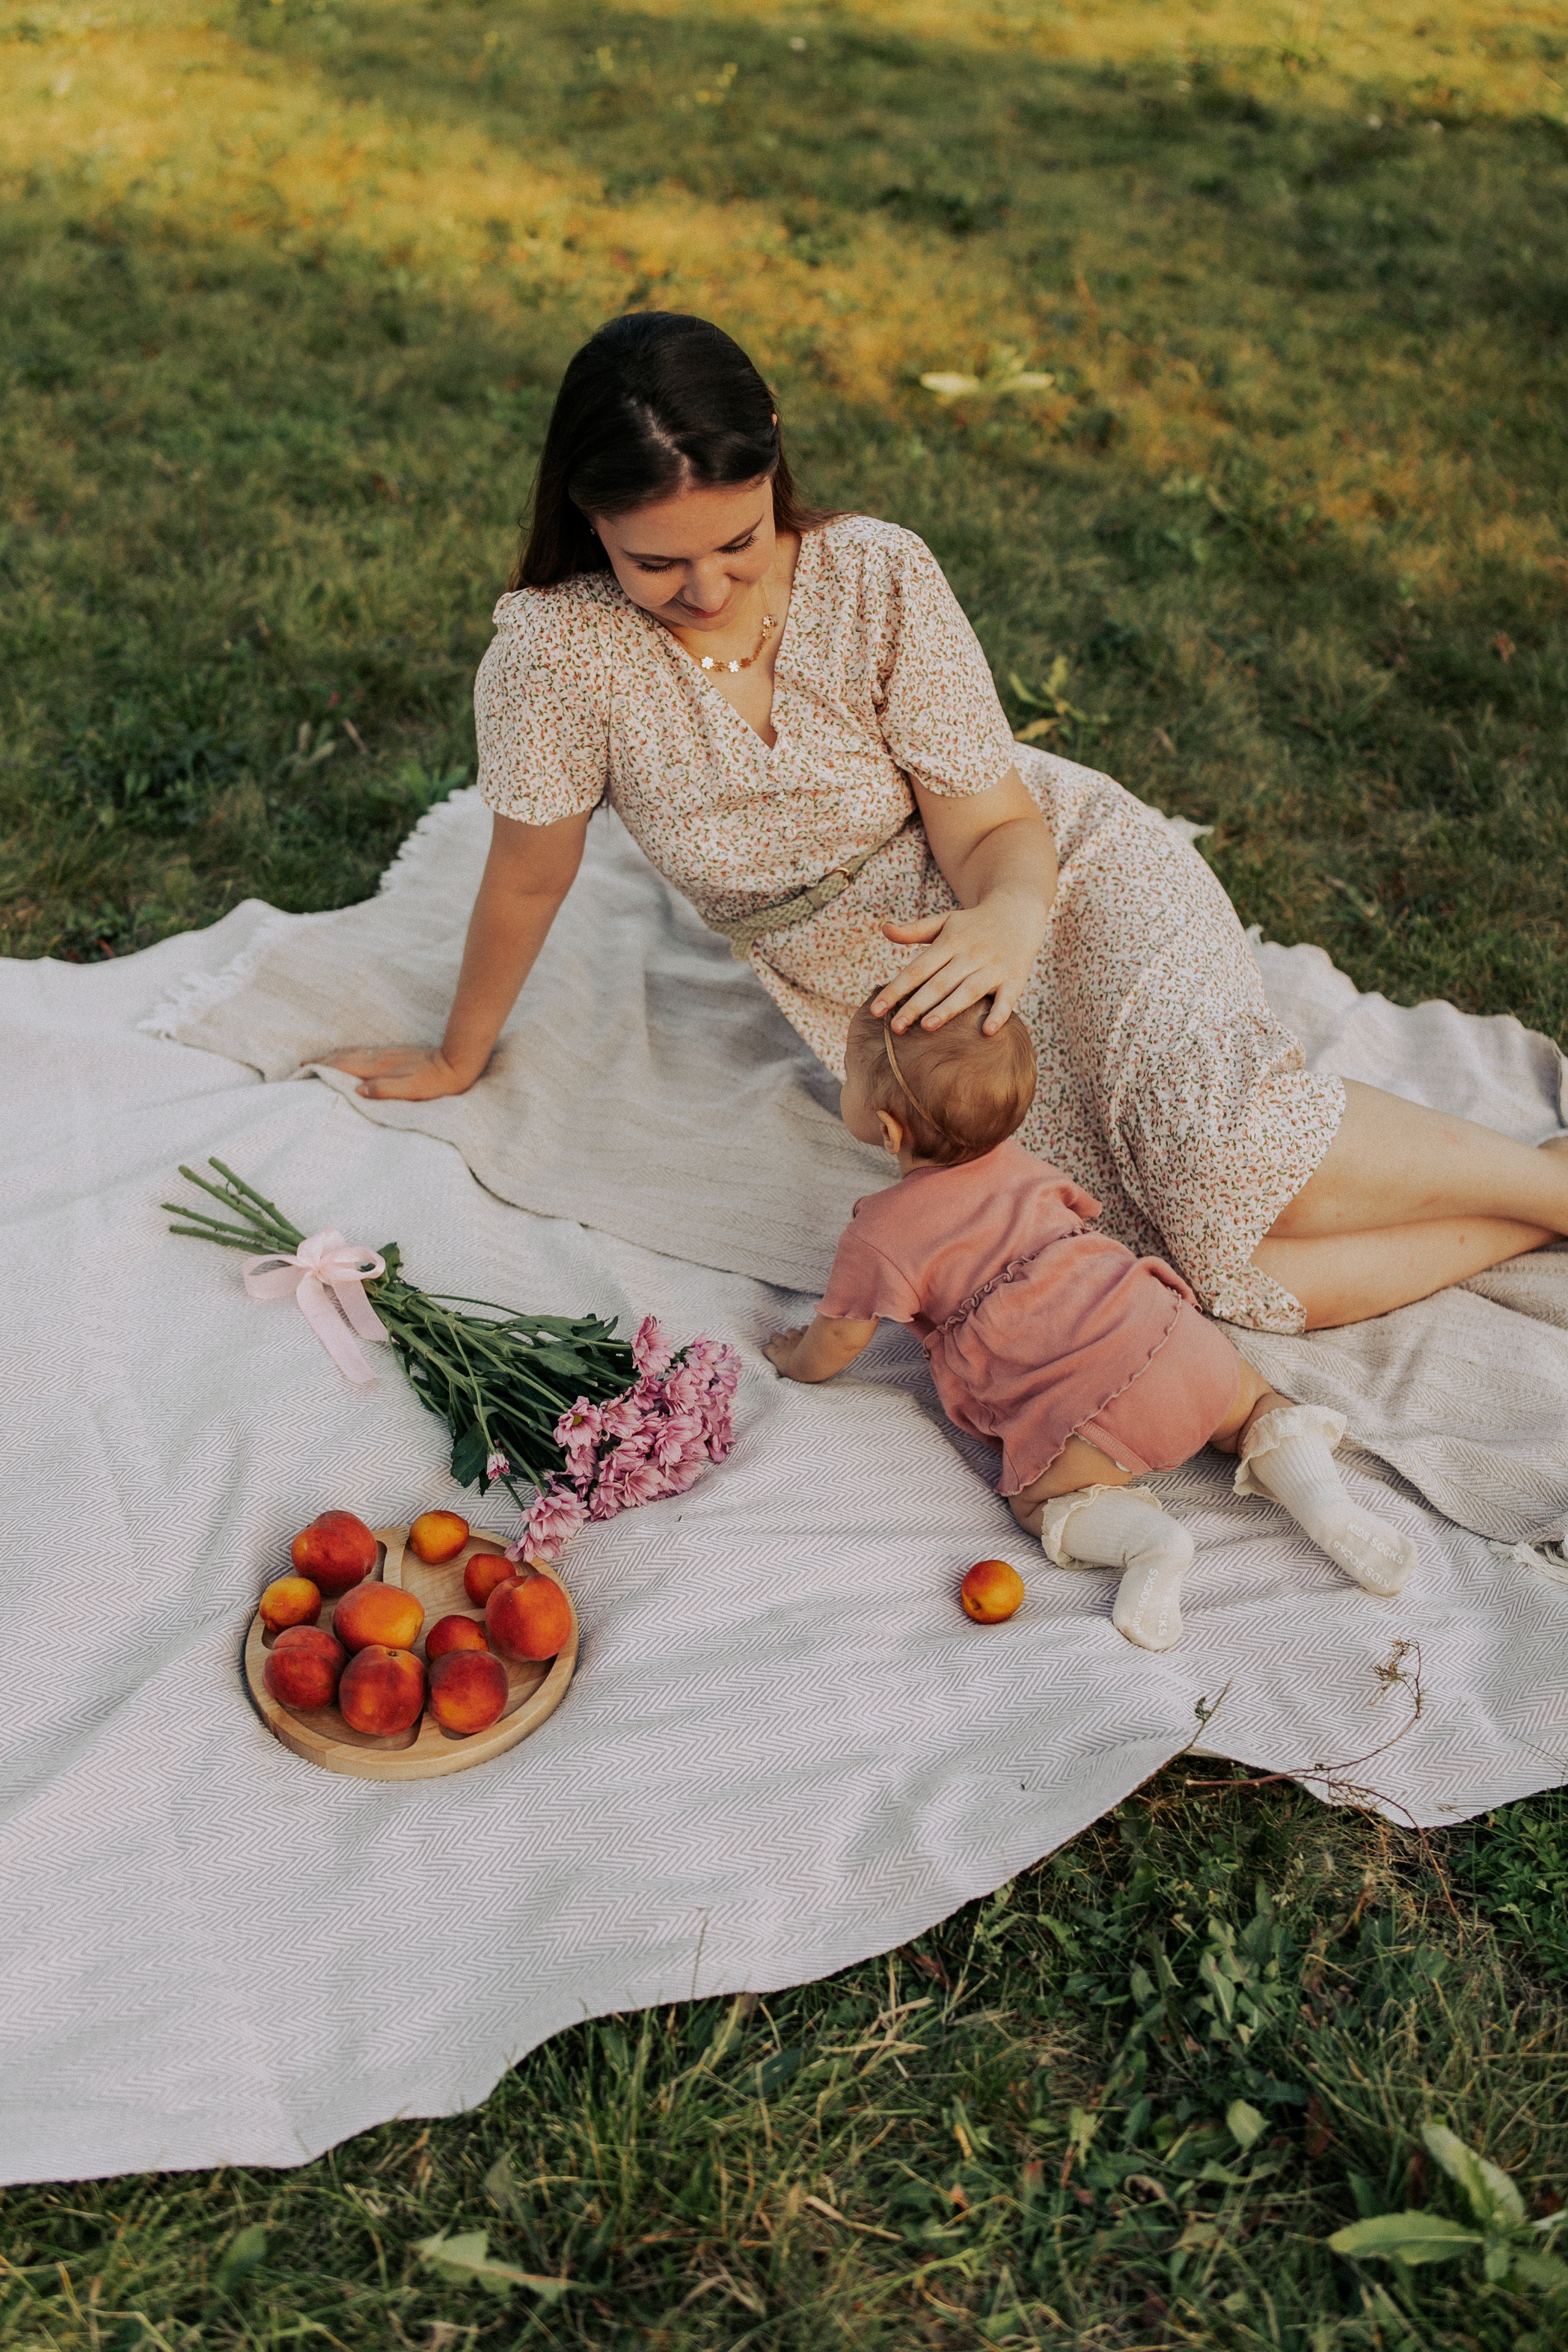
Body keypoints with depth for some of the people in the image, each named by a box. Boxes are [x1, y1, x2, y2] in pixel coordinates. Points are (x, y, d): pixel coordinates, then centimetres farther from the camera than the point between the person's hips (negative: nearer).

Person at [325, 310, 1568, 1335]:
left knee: (1226, 1157, -31)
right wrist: (459, 1059, 11)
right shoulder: (558, 655, -17)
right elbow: (528, 879, -2)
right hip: (896, 1008, 1)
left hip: (1073, 878, -1)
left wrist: (1012, 916, -37)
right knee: (1225, 1273, -22)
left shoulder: (880, 575, -16)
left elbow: (995, 825, -14)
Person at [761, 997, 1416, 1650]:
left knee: (1039, 1498, 8)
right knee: (1254, 1401, 26)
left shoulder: (879, 1236, 0)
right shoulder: (1012, 1165, 21)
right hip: (1172, 1330, 6)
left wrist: (793, 1357, 35)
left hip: (1086, 1400, -6)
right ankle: (1323, 1501, 1)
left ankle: (1148, 1536, -19)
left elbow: (838, 1342, 11)